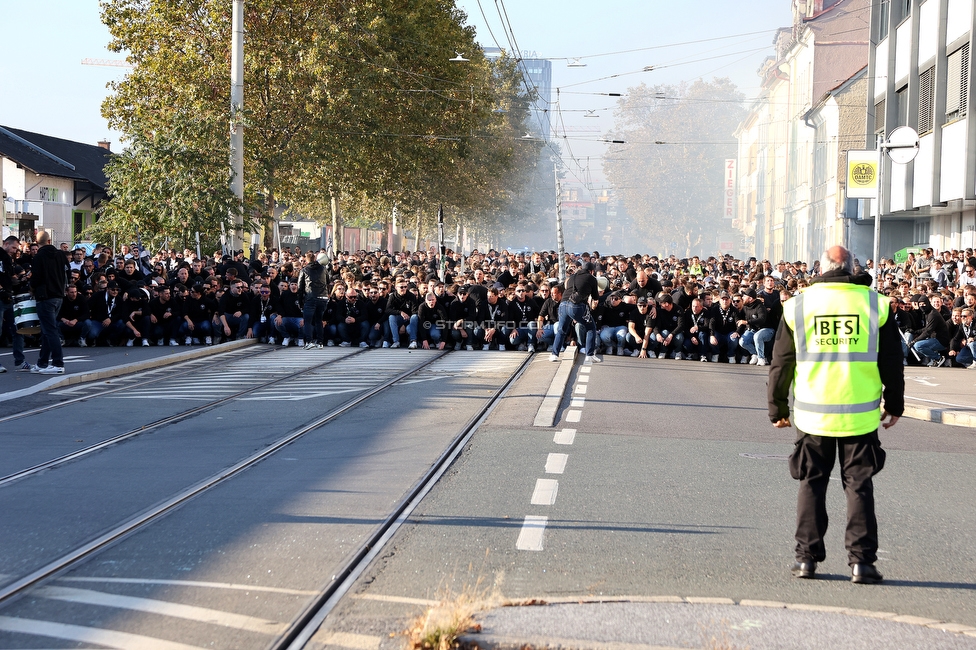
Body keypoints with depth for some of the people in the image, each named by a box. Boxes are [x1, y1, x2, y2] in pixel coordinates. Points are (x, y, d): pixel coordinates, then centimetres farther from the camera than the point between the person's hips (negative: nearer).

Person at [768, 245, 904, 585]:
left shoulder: (798, 305, 0)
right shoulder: (875, 304, -1)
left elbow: (781, 363, 4)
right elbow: (892, 362, 5)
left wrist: (777, 408, 15)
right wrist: (894, 404, 17)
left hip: (812, 414, 0)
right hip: (861, 415, 0)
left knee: (812, 484, 10)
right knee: (859, 486, 6)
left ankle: (807, 557, 11)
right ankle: (861, 560, 3)